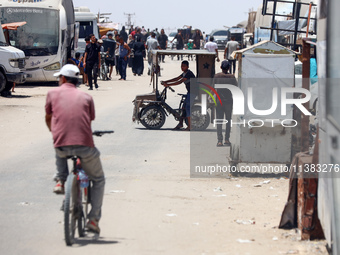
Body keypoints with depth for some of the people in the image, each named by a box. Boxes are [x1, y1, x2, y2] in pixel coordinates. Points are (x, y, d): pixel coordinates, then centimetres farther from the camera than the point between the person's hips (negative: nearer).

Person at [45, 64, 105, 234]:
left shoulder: (53, 93, 14)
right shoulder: (86, 97, 15)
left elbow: (48, 118, 26)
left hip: (62, 144, 0)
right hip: (85, 145, 0)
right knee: (98, 180, 22)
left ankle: (61, 180, 19)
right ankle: (93, 219, 14)